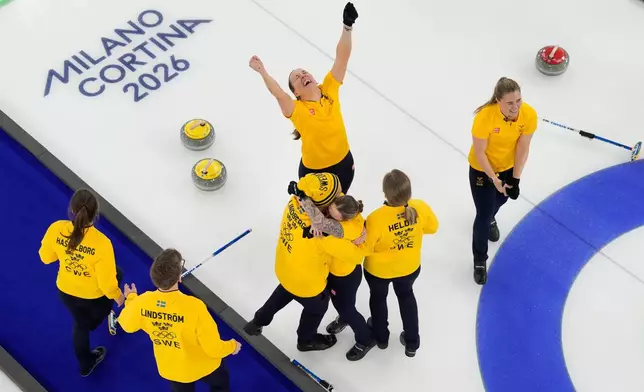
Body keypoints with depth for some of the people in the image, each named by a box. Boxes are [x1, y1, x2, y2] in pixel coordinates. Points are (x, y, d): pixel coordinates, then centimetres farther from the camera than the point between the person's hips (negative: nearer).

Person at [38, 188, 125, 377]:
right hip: (94, 295, -3)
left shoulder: (56, 229, -28)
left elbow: (46, 257, -7)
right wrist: (117, 295, -3)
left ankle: (85, 364, 55)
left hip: (65, 291, 3)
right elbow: (107, 281, -25)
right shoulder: (101, 243, -38)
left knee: (80, 324, 31)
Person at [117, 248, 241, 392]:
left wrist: (131, 299, 18)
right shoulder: (193, 307, -39)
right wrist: (232, 346, -5)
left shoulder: (142, 302, -25)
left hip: (170, 368, 4)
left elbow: (127, 325, 0)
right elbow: (214, 348, -27)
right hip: (202, 365, -4)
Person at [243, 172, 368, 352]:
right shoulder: (322, 232, -44)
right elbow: (356, 252, -34)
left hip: (285, 268, 6)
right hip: (307, 282, -6)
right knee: (317, 308, 29)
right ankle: (306, 340, 57)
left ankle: (258, 322, 59)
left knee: (284, 293, 39)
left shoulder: (295, 202, -25)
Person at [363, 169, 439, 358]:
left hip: (378, 269, -3)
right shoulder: (421, 208, -28)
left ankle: (381, 337, 55)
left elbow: (365, 246, -25)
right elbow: (432, 227, -6)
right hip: (410, 267, 3)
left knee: (378, 298, 30)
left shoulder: (376, 218, -40)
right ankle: (412, 342, 46)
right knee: (406, 295, 33)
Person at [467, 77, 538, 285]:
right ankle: (480, 260, 23)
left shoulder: (529, 114, -28)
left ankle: (490, 218, 68)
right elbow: (479, 153, -25)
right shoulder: (485, 117, -38)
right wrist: (494, 178, -22)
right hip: (482, 168, -4)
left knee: (500, 199, 31)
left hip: (508, 165, 4)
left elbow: (523, 148, -16)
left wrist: (515, 179, -15)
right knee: (483, 215, 1)